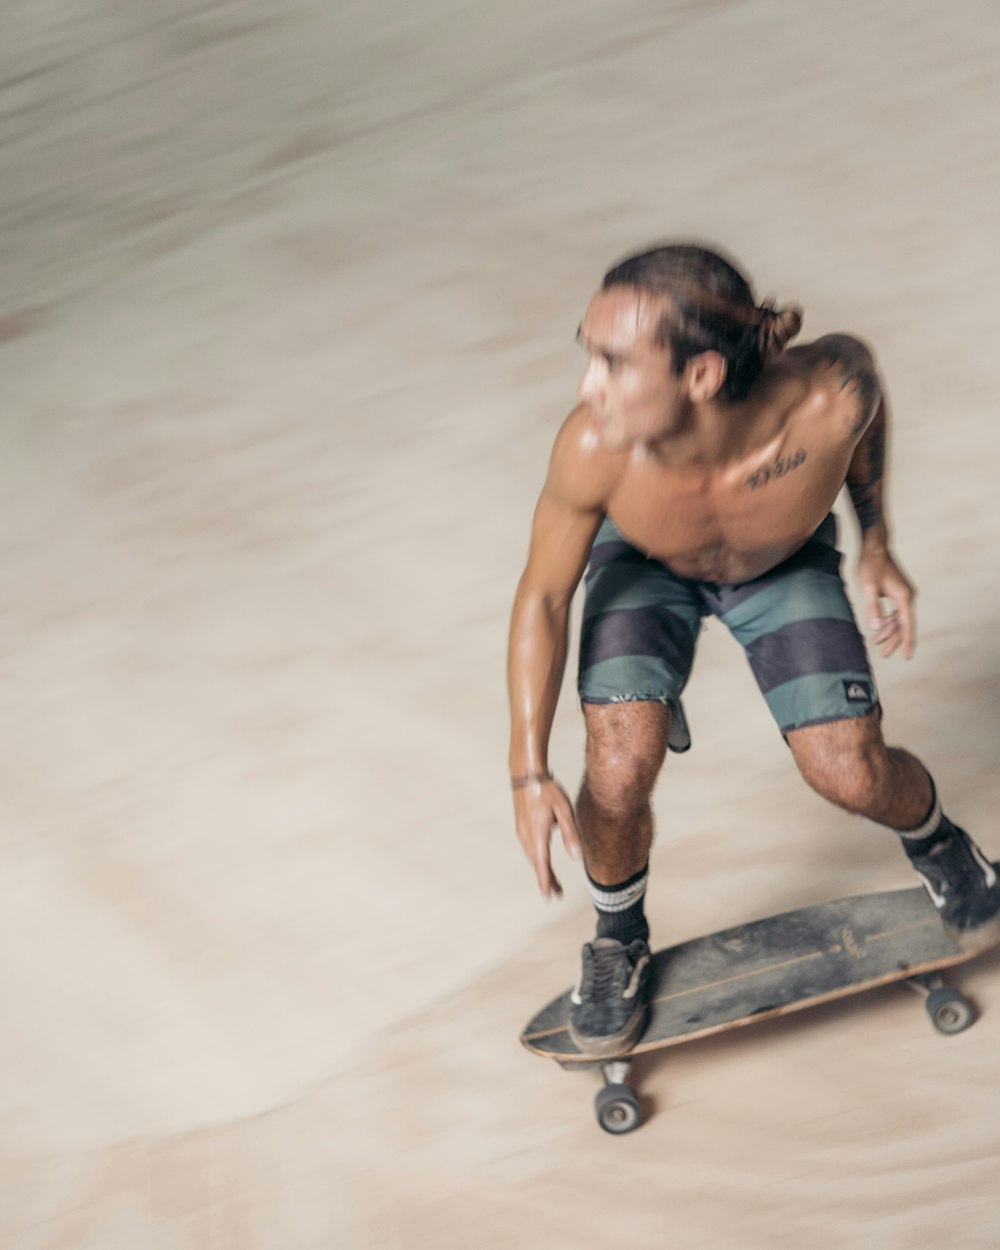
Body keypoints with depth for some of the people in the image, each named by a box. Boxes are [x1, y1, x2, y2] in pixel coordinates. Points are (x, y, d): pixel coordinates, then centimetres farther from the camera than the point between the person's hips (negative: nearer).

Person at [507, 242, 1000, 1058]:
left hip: (785, 563, 0)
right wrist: (530, 772, -24)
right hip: (645, 562, 0)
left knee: (853, 776, -6)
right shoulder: (594, 447, -40)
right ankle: (619, 942, 15)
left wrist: (877, 545, -5)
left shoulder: (824, 399, -41)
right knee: (620, 769, -18)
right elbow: (544, 596, -22)